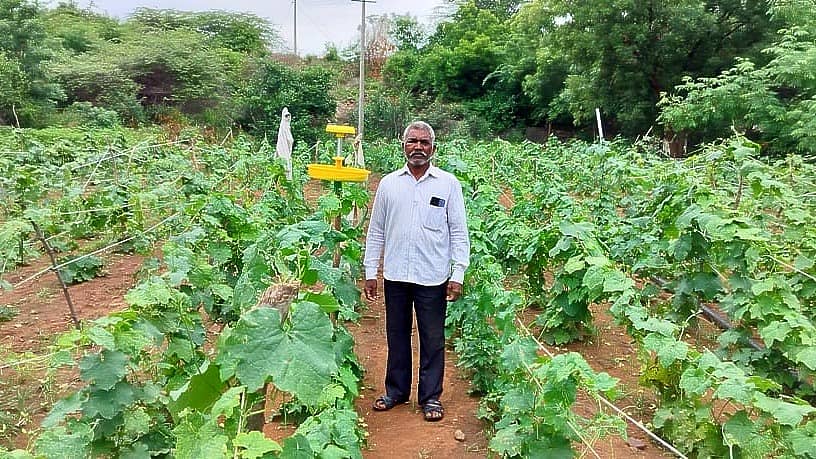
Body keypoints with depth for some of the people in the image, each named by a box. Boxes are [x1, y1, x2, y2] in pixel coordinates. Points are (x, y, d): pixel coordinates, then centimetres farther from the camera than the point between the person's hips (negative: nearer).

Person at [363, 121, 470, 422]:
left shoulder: (448, 184, 0)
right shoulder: (388, 184, 6)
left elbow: (459, 233, 0)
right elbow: (376, 231, 10)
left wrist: (458, 274, -6)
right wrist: (370, 272, 6)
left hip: (433, 277, -2)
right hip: (395, 276, 2)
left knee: (432, 340, 7)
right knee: (396, 336, 14)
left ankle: (431, 397, 22)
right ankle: (396, 391, 31)